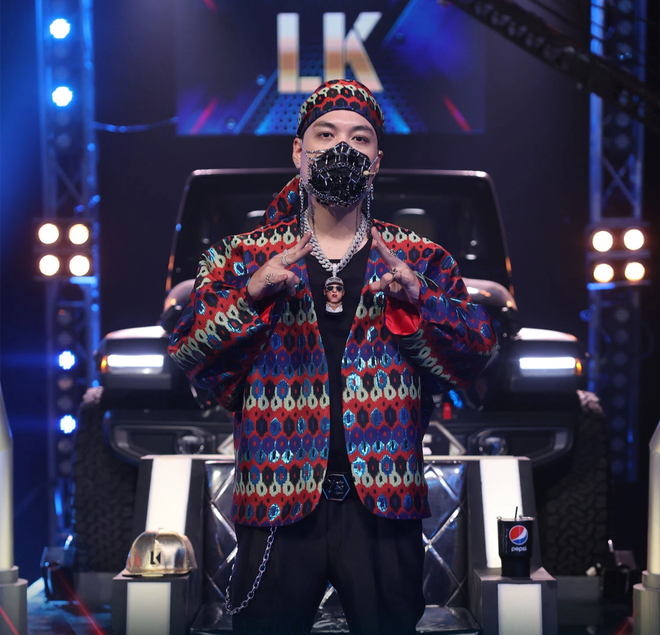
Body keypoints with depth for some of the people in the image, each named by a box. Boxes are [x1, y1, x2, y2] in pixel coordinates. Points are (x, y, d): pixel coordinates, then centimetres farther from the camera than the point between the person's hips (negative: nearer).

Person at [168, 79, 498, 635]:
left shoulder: (420, 259, 8)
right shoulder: (245, 256, 7)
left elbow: (475, 356, 1)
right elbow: (188, 354, 0)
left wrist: (418, 298, -16)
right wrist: (251, 295, -15)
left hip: (384, 503, 1)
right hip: (276, 502, 0)